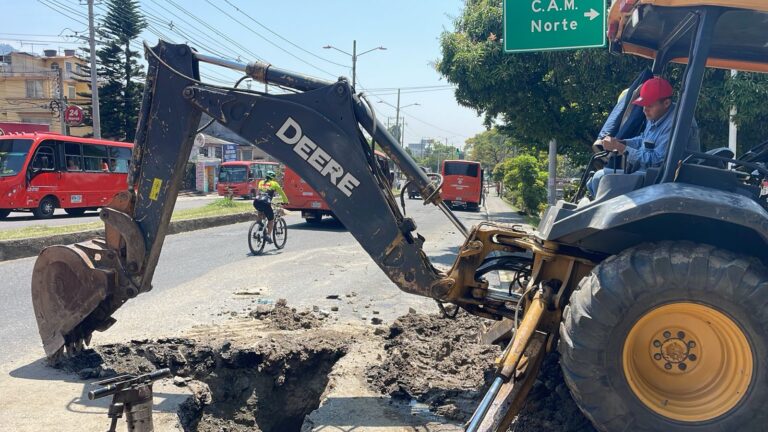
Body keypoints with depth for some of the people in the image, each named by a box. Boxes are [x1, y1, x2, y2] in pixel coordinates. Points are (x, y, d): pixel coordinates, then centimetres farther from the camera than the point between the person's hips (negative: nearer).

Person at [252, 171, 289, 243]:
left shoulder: (261, 182, 26)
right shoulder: (274, 184, 14)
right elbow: (282, 193, 23)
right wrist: (285, 201, 37)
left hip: (256, 202, 4)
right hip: (265, 203, -4)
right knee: (271, 219, 12)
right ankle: (268, 235, 2)